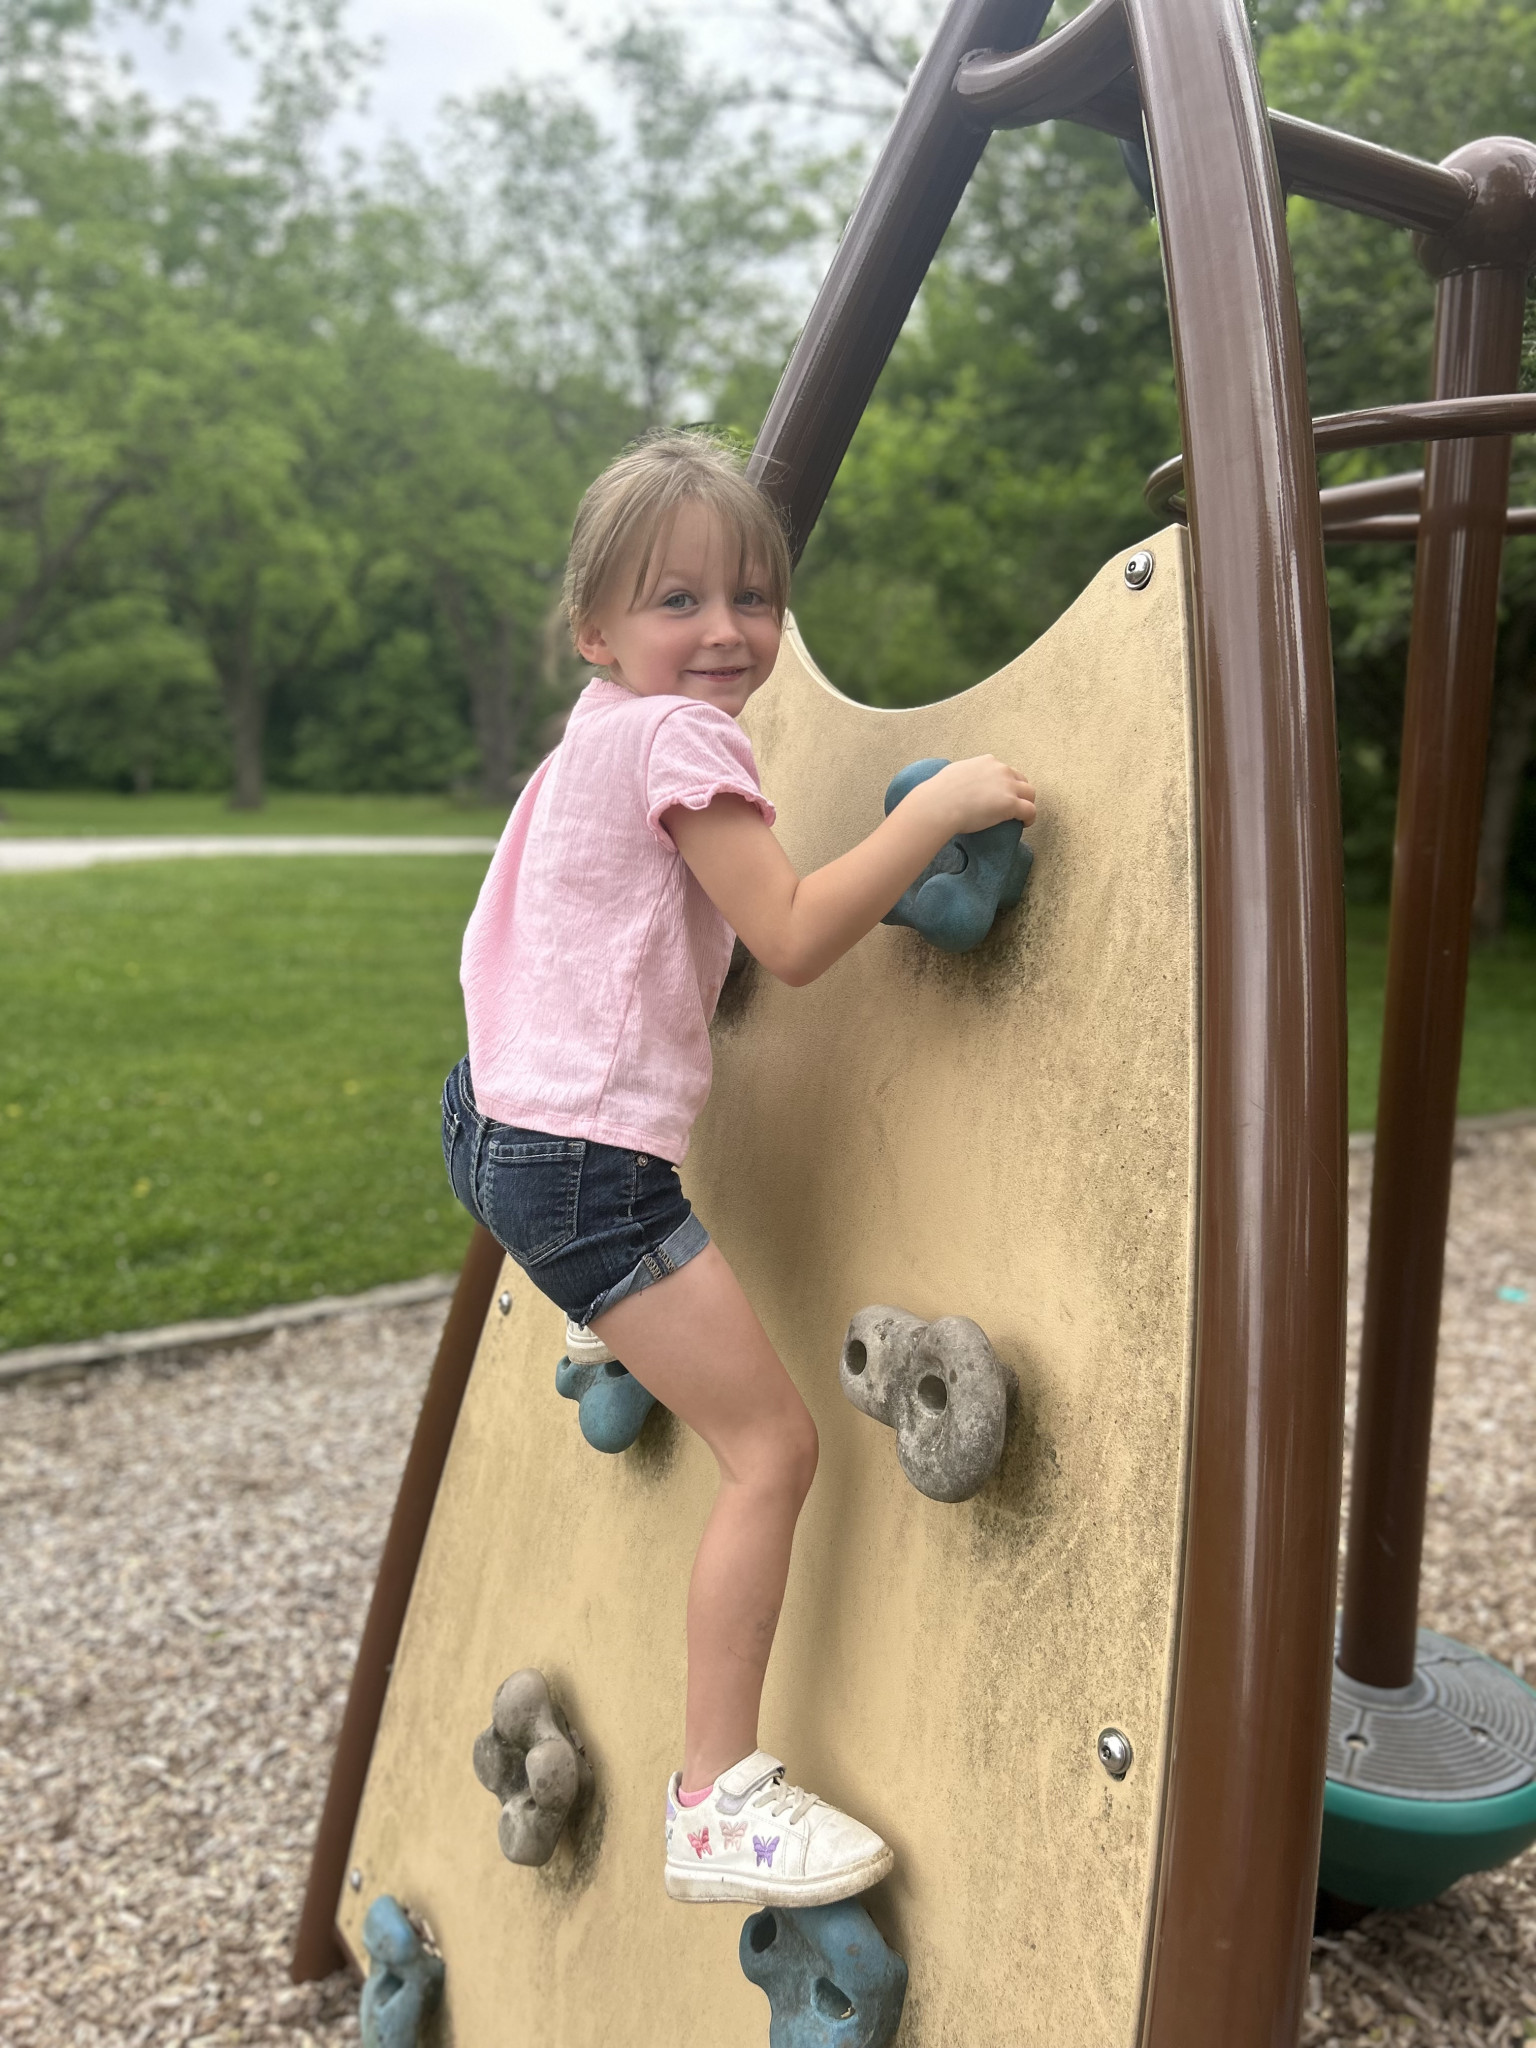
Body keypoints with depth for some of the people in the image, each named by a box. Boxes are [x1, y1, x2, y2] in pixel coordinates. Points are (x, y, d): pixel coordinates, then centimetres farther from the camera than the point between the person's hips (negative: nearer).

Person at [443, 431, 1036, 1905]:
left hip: (498, 1118, 10)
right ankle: (718, 1802, -1)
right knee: (773, 1444, -8)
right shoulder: (678, 735, -15)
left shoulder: (602, 728, 13)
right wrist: (936, 807, -20)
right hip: (584, 1164, -10)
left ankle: (612, 1325, 68)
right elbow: (794, 940, -21)